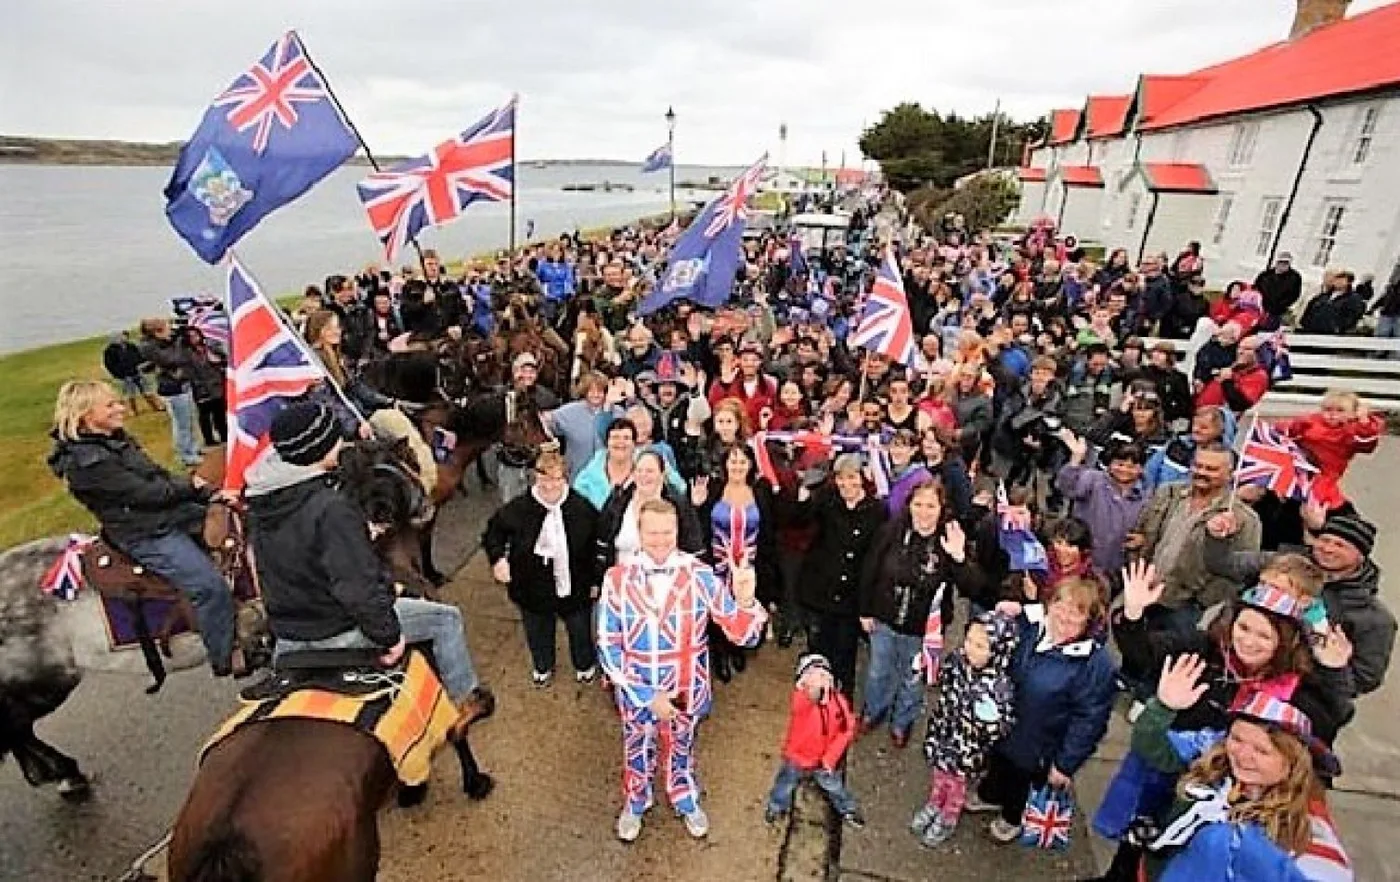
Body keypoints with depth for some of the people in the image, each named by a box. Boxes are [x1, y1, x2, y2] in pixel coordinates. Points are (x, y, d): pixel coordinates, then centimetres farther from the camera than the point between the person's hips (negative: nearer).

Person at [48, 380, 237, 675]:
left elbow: (159, 478, 8)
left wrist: (208, 492, -3)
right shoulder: (85, 462, -19)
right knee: (212, 587, -19)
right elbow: (145, 493, -20)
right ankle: (224, 660, -2)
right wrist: (190, 486, -5)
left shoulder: (115, 438, 8)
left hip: (170, 512, 9)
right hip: (147, 536, -9)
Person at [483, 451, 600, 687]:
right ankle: (542, 667, 52)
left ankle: (585, 665, 51)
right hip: (533, 586, 0)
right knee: (538, 631, 22)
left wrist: (595, 580, -1)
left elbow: (597, 545, -4)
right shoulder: (518, 508, -16)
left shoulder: (582, 508, -15)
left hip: (574, 586, 0)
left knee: (580, 629, 20)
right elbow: (494, 531, 1)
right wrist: (498, 558, -14)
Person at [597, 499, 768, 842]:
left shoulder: (700, 576, -20)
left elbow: (744, 635, -20)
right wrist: (648, 695, -18)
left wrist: (745, 601, -42)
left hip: (686, 692, 0)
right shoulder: (618, 579, -19)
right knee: (638, 751, 26)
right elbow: (608, 646, -14)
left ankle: (687, 801, 58)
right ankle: (634, 804, 57)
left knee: (681, 749, 27)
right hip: (636, 693, 0)